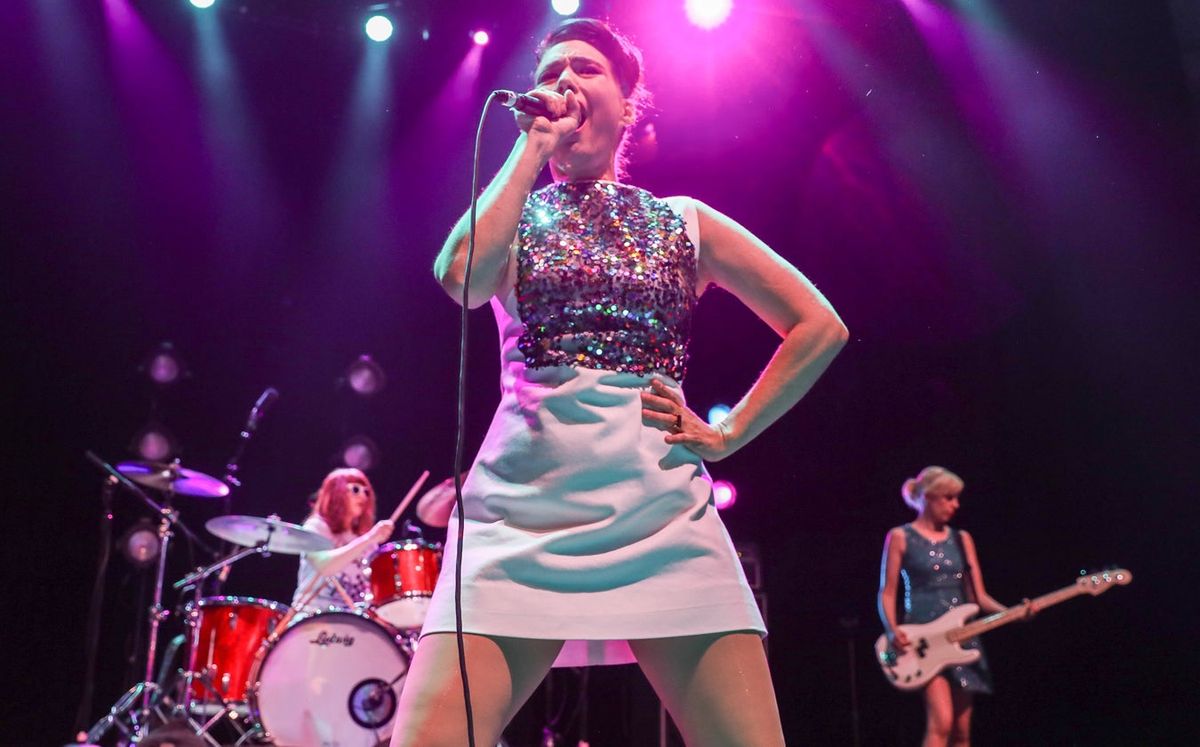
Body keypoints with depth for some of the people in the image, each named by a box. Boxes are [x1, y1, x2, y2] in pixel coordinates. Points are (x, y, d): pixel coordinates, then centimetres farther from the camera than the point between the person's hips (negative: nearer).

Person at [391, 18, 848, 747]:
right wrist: (532, 146, 0)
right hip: (522, 505, 0)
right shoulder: (514, 214, 15)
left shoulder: (683, 222, 15)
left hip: (661, 509, 1)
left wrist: (729, 432, 4)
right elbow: (460, 277, -10)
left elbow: (821, 326, 12)